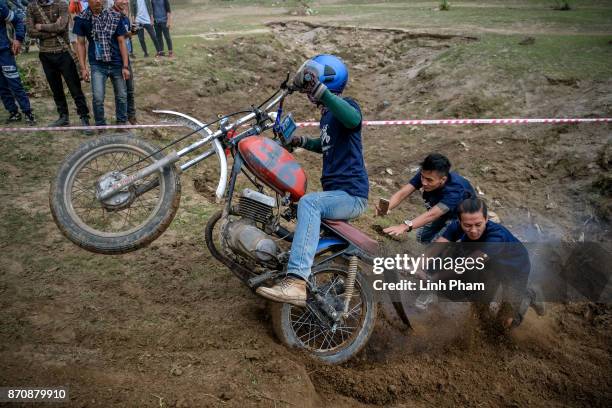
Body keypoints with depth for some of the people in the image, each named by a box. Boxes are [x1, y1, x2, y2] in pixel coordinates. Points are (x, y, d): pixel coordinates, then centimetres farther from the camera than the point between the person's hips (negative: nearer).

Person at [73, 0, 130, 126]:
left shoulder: (115, 16, -3)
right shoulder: (81, 19, -3)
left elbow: (121, 41, -1)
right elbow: (81, 44, 3)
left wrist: (125, 66, -5)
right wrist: (83, 68, -2)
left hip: (117, 63, 1)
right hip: (97, 65, -1)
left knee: (122, 95, 9)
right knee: (98, 98, -9)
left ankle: (122, 122, 28)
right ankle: (100, 125, 11)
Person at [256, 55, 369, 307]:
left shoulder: (346, 106, -11)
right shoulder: (326, 114, 17)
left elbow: (353, 119, -39)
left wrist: (318, 89, -44)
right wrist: (302, 141, 17)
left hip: (351, 194, -11)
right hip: (335, 192, 11)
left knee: (309, 203, -37)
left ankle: (295, 283, -46)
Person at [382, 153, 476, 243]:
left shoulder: (455, 190, -42)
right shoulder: (425, 174, -25)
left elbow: (432, 214, -53)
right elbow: (402, 193, -34)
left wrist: (406, 226, -67)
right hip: (444, 213, 6)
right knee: (422, 237, -1)